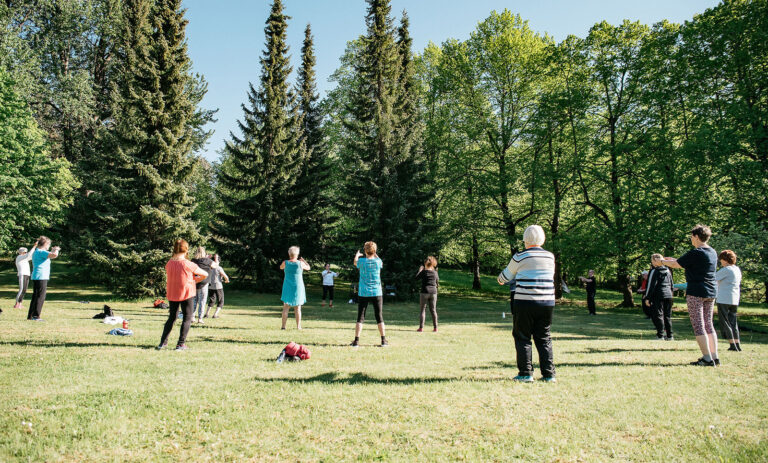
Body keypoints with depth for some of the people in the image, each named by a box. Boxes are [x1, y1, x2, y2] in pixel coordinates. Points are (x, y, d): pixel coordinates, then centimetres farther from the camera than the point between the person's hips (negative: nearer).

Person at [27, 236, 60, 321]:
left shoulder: (36, 252, 18)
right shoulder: (41, 252, -12)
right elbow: (55, 255, -27)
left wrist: (52, 251, 30)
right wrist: (56, 250, -8)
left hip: (35, 277, 10)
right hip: (41, 277, -10)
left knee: (35, 297, 15)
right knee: (40, 297, -5)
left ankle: (30, 316, 18)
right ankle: (36, 316, -5)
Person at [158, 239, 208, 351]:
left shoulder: (168, 264, -1)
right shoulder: (188, 264, -16)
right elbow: (205, 274, -9)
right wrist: (194, 281, 7)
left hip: (172, 295, 5)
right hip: (187, 294, -5)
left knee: (172, 317, 18)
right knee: (187, 318, 6)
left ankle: (163, 342, 17)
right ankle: (181, 344, 3)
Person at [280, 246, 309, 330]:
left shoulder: (285, 262, -7)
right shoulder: (300, 263, -9)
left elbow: (281, 267, 17)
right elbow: (308, 267, 11)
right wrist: (304, 260, 27)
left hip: (288, 288, 1)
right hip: (298, 288, -1)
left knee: (286, 307, 5)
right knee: (297, 308, 5)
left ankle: (283, 326, 0)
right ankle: (298, 326, 5)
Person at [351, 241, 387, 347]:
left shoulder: (362, 261, -6)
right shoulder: (378, 262, -4)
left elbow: (355, 263, 19)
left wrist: (357, 255, 40)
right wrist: (375, 254, 39)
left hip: (363, 293, -1)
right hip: (377, 293, 1)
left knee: (360, 318, 4)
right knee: (379, 317, 7)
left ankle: (356, 340, 2)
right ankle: (383, 340, 9)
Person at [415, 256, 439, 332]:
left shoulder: (423, 272, -8)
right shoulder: (435, 272, 2)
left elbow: (417, 278, 6)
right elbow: (437, 280, 19)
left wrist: (420, 270, 17)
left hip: (424, 292, -3)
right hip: (433, 292, 3)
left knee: (423, 309, 3)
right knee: (433, 310, 9)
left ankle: (421, 327, -1)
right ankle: (435, 327, 10)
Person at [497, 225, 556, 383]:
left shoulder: (520, 257, -5)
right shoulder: (550, 257, 8)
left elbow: (507, 275, 9)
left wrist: (500, 280, 32)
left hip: (525, 302, -4)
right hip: (548, 302, 4)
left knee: (522, 337, 7)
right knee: (544, 338, 14)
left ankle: (526, 374, 6)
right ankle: (549, 374, 13)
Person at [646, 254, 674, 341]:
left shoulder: (654, 271, -9)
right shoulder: (668, 271, 13)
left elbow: (651, 285, -12)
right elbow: (671, 284, 18)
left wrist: (647, 298, -8)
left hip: (658, 297, -7)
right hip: (668, 296, 7)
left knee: (658, 315, -3)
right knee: (667, 316, 12)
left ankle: (660, 336, -5)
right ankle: (669, 336, 14)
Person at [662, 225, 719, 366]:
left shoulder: (695, 253, -14)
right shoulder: (713, 252, 12)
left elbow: (676, 265, -7)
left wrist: (663, 261, 13)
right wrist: (673, 260, 28)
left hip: (696, 292, -8)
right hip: (711, 292, 8)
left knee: (698, 324, -4)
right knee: (708, 324, 14)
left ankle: (707, 358, -6)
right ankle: (715, 356, 16)